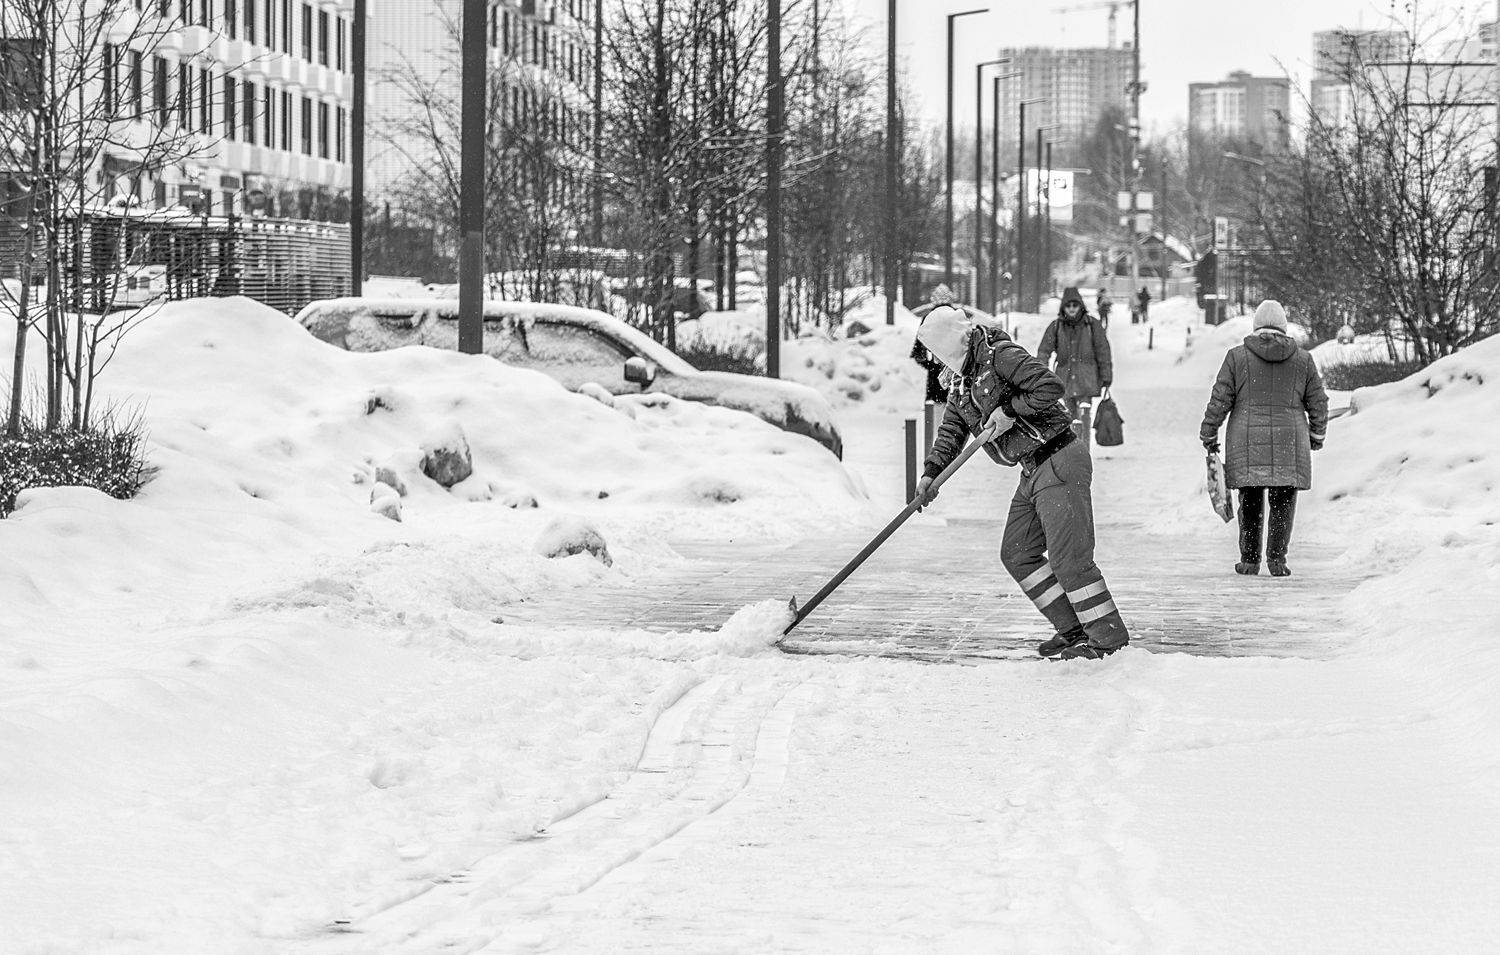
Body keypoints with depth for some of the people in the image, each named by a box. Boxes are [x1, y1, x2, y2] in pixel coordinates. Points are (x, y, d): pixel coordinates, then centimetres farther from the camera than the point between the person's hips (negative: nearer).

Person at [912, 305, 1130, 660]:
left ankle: (1110, 637, -5)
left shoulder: (1000, 355, -16)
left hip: (1061, 462, -10)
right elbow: (951, 432, 13)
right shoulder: (960, 382, 12)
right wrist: (931, 474, 0)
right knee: (1017, 554, 10)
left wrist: (1010, 410, -18)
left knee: (1068, 557, -11)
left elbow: (1050, 387, -24)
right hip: (1033, 471, 10)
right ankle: (1073, 628, 14)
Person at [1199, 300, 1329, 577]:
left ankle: (1250, 560, 13)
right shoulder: (1302, 360, 4)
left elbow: (1220, 400, 0)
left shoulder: (1237, 357, 1)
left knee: (1250, 502, 10)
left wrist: (1209, 435, 9)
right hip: (1289, 442, 0)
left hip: (1247, 443, 0)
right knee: (1283, 502, 6)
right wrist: (1317, 436, 24)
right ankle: (1277, 557, -5)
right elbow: (1318, 403, 10)